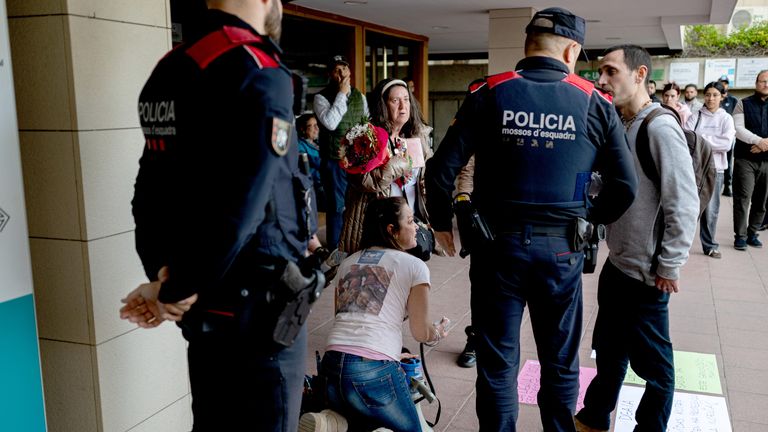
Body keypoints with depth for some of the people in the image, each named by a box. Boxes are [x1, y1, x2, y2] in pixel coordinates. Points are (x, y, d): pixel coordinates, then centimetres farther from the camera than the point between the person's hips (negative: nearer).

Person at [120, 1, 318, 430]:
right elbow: (239, 205, -25)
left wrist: (162, 270, 0)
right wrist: (177, 292, -14)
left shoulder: (170, 68, 9)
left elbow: (150, 191, 7)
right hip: (256, 305, -8)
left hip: (207, 306, 8)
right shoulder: (260, 72, -17)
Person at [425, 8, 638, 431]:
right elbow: (625, 186, 0)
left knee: (497, 364, 12)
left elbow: (441, 170, -8)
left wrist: (442, 223, 8)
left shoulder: (489, 95, -5)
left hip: (498, 246, -1)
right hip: (562, 250, 1)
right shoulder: (596, 104, -2)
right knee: (561, 364, 18)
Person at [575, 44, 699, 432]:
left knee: (653, 364, 9)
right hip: (617, 263, 9)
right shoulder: (620, 126, 7)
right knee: (608, 350, 22)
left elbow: (684, 205, -20)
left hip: (646, 273, -8)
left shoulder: (660, 128, -18)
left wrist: (669, 266, -16)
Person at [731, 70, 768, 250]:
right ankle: (740, 235, 1)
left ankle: (752, 233, 18)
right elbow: (738, 129, -9)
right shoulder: (743, 104, 2)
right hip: (745, 159, -3)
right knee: (742, 198, -5)